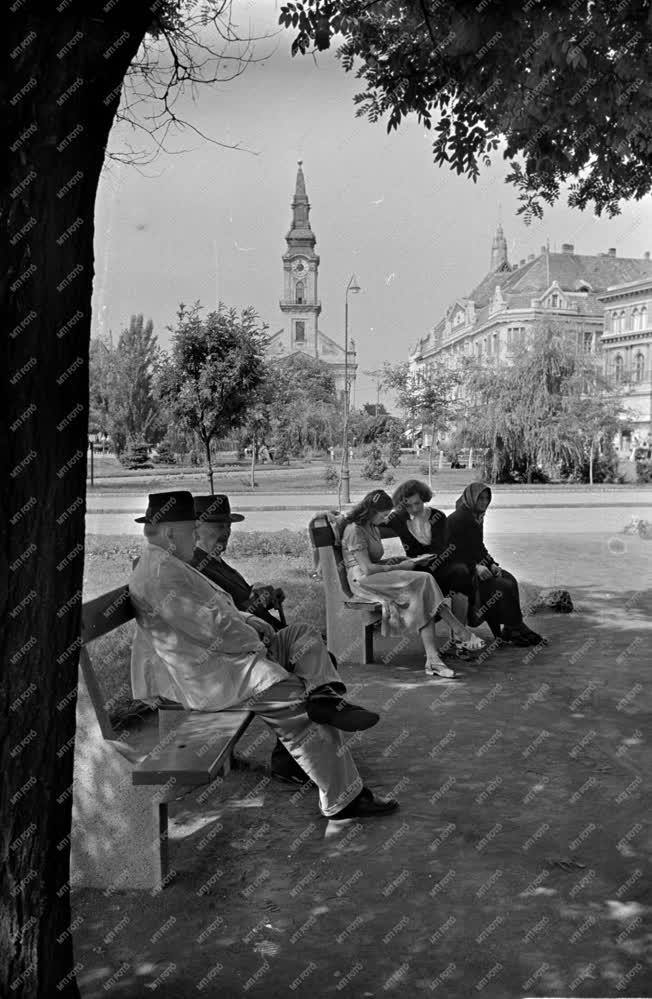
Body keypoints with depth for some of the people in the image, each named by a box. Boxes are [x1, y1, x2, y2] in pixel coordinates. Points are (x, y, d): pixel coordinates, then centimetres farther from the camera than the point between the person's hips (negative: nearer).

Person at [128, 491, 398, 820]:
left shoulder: (169, 564, 19)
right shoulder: (160, 571, -17)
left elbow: (217, 607, 25)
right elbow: (210, 627, -22)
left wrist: (250, 622, 8)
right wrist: (254, 641, -8)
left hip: (221, 656, 12)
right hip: (204, 676, -12)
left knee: (303, 635, 8)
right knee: (297, 697, -21)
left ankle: (324, 697, -21)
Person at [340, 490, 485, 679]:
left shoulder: (372, 528, 21)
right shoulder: (355, 530, -10)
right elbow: (367, 568, -17)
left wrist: (390, 561, 8)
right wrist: (398, 567, -9)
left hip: (378, 577, 9)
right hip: (363, 581, -9)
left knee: (424, 603, -19)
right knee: (423, 581, -24)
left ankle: (433, 661, -30)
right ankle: (459, 630, -17)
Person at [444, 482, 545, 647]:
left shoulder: (477, 517, 12)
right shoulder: (457, 518, -16)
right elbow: (452, 549, -20)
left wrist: (491, 564, 1)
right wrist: (476, 567, -26)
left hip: (475, 564, 9)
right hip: (457, 569, -9)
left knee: (509, 579, -6)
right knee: (501, 586, -20)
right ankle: (513, 630, -8)